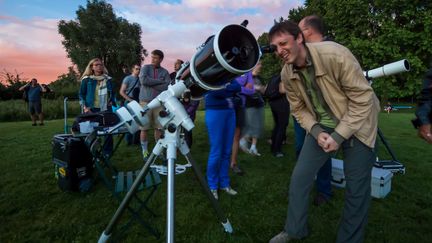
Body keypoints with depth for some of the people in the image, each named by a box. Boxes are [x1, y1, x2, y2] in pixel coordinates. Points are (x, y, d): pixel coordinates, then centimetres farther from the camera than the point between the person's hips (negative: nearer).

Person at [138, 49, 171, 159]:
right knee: (144, 127, 1)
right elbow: (143, 80, -14)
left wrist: (151, 83, -9)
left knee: (159, 127, 4)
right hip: (145, 101, -1)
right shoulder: (145, 67, 6)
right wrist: (160, 81, -9)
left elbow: (167, 87, -7)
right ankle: (145, 151, 13)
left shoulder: (165, 72, 8)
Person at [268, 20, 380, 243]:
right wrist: (316, 131, -15)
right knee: (299, 176, 1)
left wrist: (339, 136, -21)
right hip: (321, 127, 4)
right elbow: (299, 109, 2)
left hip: (355, 124, -3)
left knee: (356, 188, 0)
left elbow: (362, 98, -21)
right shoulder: (287, 74, -9)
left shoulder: (335, 55, -25)